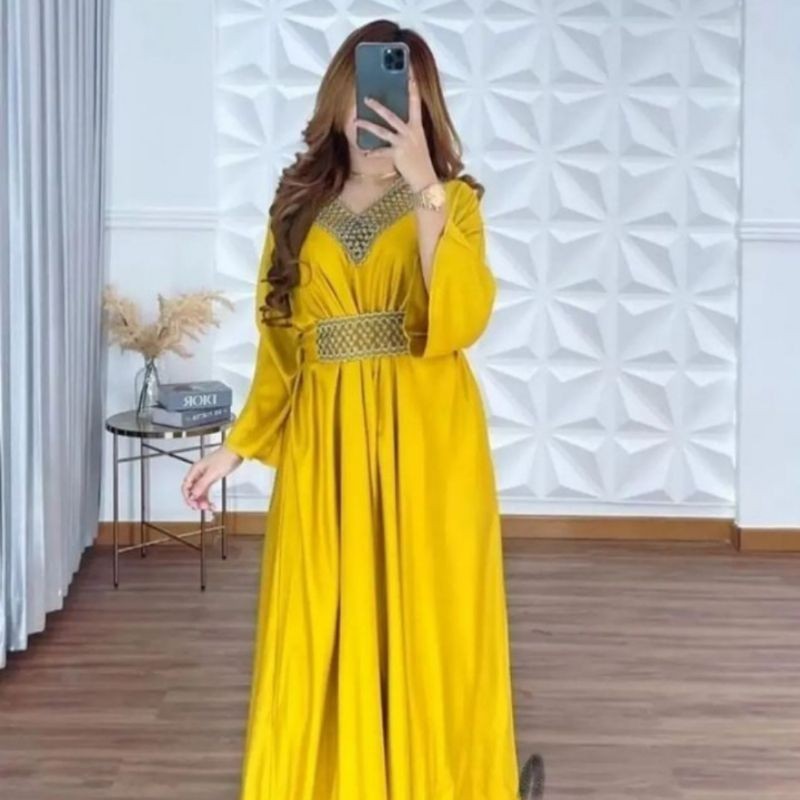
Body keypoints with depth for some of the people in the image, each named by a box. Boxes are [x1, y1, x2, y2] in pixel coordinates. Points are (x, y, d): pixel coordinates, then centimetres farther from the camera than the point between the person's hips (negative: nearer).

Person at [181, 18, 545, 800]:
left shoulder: (451, 200, 2)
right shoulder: (299, 207, 10)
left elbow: (460, 321, -16)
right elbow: (280, 348, 14)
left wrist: (423, 187, -19)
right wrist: (235, 447, 10)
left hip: (426, 442, -2)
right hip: (323, 448, 3)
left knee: (430, 628, 2)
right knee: (320, 639, 3)